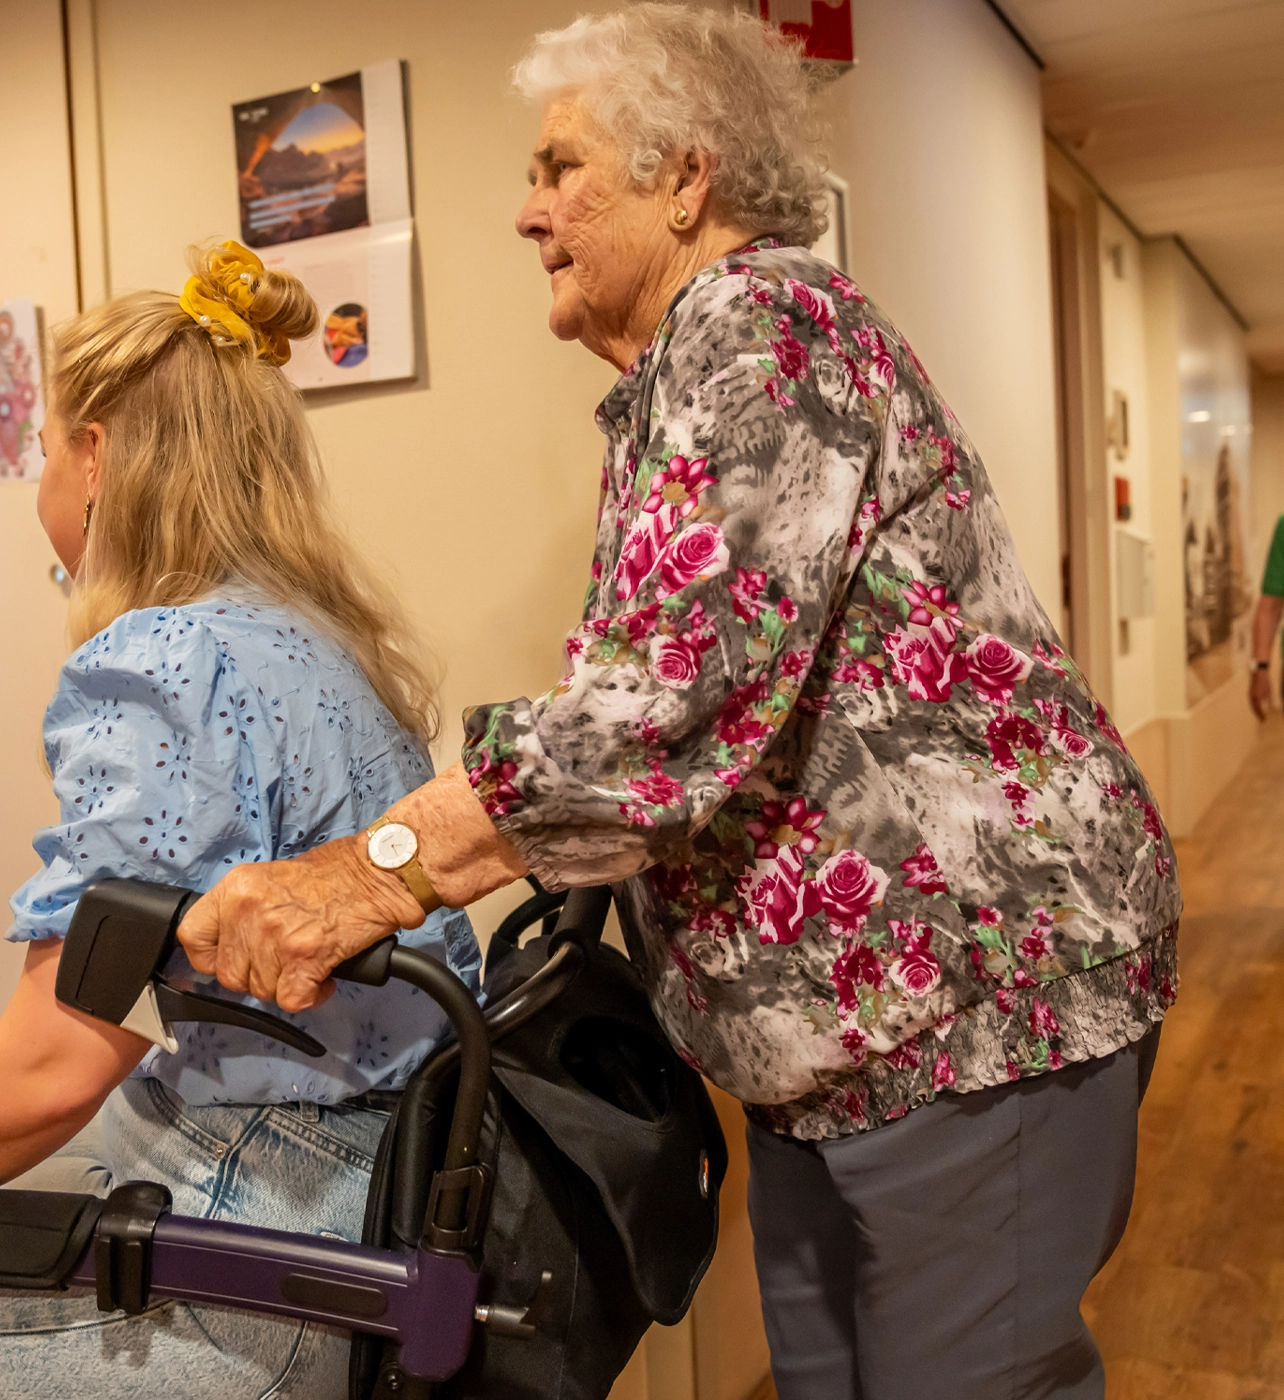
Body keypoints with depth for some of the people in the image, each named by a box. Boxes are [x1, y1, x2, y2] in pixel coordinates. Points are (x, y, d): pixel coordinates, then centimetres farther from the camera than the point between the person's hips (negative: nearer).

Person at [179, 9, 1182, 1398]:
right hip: (835, 1025, 9)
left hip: (976, 988, -9)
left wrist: (378, 869, -28)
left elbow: (693, 677, -27)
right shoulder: (678, 380, 17)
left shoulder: (758, 317, -13)